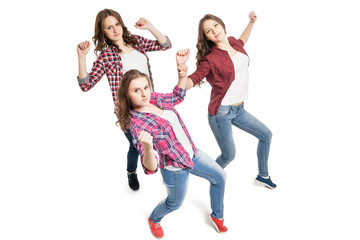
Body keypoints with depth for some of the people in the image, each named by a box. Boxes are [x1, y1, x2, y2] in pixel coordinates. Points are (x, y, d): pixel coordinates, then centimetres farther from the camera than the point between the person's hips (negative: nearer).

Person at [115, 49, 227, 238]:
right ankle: (154, 219, 55)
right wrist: (147, 148, -58)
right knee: (175, 203, 20)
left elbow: (178, 96, 12)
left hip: (192, 153, 7)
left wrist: (182, 75, -6)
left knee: (219, 177, 21)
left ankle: (217, 215, 47)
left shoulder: (155, 98, -10)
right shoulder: (137, 125, -31)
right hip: (175, 169, -7)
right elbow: (151, 168, -36)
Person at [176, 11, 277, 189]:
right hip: (221, 112, -8)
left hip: (239, 109, 8)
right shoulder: (210, 58, -17)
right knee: (228, 155, 0)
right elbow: (189, 83, -25)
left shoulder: (233, 42, 4)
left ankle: (263, 176, 38)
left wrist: (251, 22, 27)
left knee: (266, 135, 18)